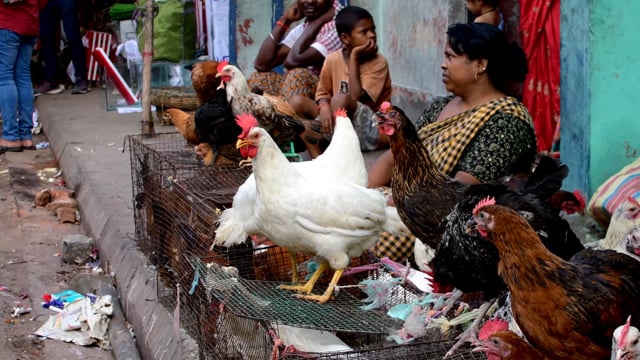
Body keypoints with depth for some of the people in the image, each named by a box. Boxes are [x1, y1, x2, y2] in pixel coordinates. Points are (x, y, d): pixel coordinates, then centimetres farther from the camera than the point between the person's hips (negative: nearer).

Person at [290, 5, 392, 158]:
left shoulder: (379, 63, -10)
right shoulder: (333, 59, 2)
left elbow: (356, 98, -21)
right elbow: (323, 93, 8)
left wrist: (354, 58, -17)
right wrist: (325, 108, -17)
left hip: (372, 130, -5)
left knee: (341, 99, -33)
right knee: (297, 102, -14)